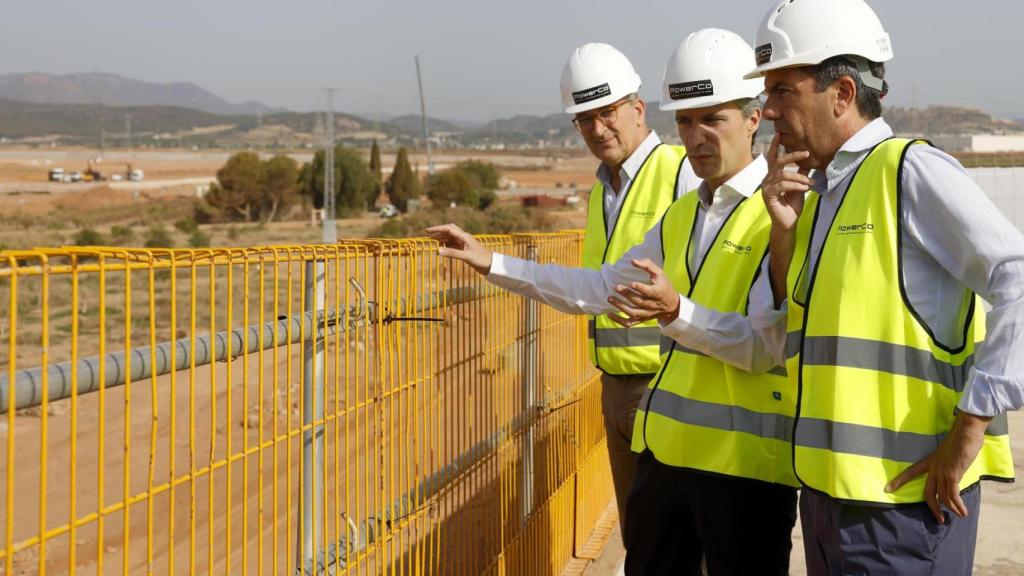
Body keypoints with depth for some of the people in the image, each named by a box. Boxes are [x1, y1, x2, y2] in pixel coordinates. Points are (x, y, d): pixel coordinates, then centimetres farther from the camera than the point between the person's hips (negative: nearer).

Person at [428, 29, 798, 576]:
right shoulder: (681, 216, 14)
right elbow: (601, 288, 21)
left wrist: (677, 312, -33)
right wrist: (492, 263, 17)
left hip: (745, 456, -8)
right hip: (665, 445, 8)